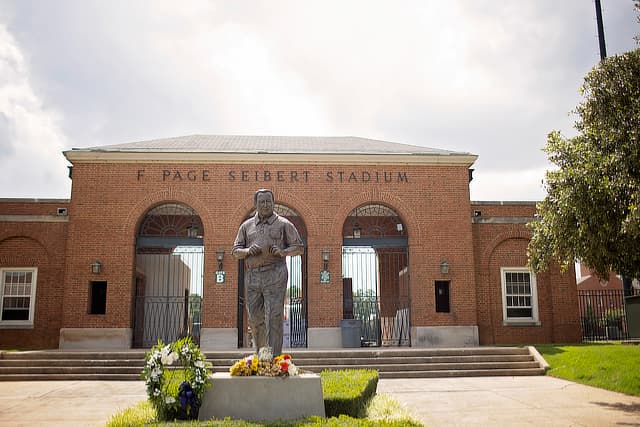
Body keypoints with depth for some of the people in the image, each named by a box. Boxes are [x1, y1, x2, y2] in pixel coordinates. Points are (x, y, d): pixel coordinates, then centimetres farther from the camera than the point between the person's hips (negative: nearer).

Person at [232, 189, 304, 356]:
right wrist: (247, 251, -7)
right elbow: (235, 251, 15)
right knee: (255, 317, 8)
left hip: (274, 275, -4)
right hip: (252, 276, 4)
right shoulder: (247, 226, 16)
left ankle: (273, 357, -10)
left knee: (274, 317, -10)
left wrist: (283, 252, -11)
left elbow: (299, 247, 7)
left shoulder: (283, 224, 7)